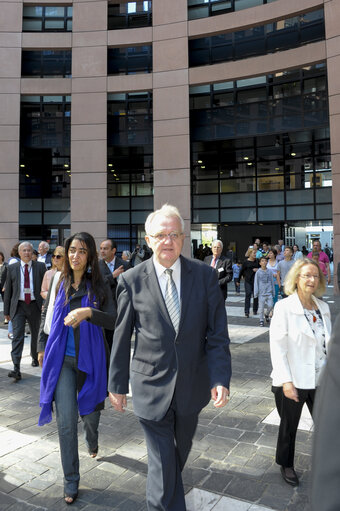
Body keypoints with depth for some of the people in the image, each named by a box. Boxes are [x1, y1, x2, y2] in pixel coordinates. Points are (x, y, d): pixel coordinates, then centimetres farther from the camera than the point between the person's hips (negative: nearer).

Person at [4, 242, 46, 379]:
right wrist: (6, 311, 5)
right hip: (18, 306, 0)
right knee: (17, 336, -10)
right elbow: (8, 290, 6)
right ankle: (16, 369, -13)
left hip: (35, 306, 1)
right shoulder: (12, 268, 3)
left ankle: (35, 358, 40)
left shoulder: (40, 267, 1)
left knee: (36, 334, 16)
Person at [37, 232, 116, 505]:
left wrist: (88, 312, -34)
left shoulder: (99, 286, -7)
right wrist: (42, 347, 18)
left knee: (90, 412, 17)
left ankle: (93, 441, 54)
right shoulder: (59, 282, 1)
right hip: (62, 359, 1)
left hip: (90, 359, -1)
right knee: (66, 421, -1)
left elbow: (114, 320, -17)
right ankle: (71, 481, 19)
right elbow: (46, 315, 14)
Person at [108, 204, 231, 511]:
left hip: (192, 385, 3)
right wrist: (118, 384, 3)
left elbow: (217, 333, -6)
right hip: (152, 387, -3)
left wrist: (220, 379, -14)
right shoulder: (131, 280, -10)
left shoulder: (205, 275, -7)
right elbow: (121, 337, -3)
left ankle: (170, 484, 58)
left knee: (181, 449, 27)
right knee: (162, 462, 4)